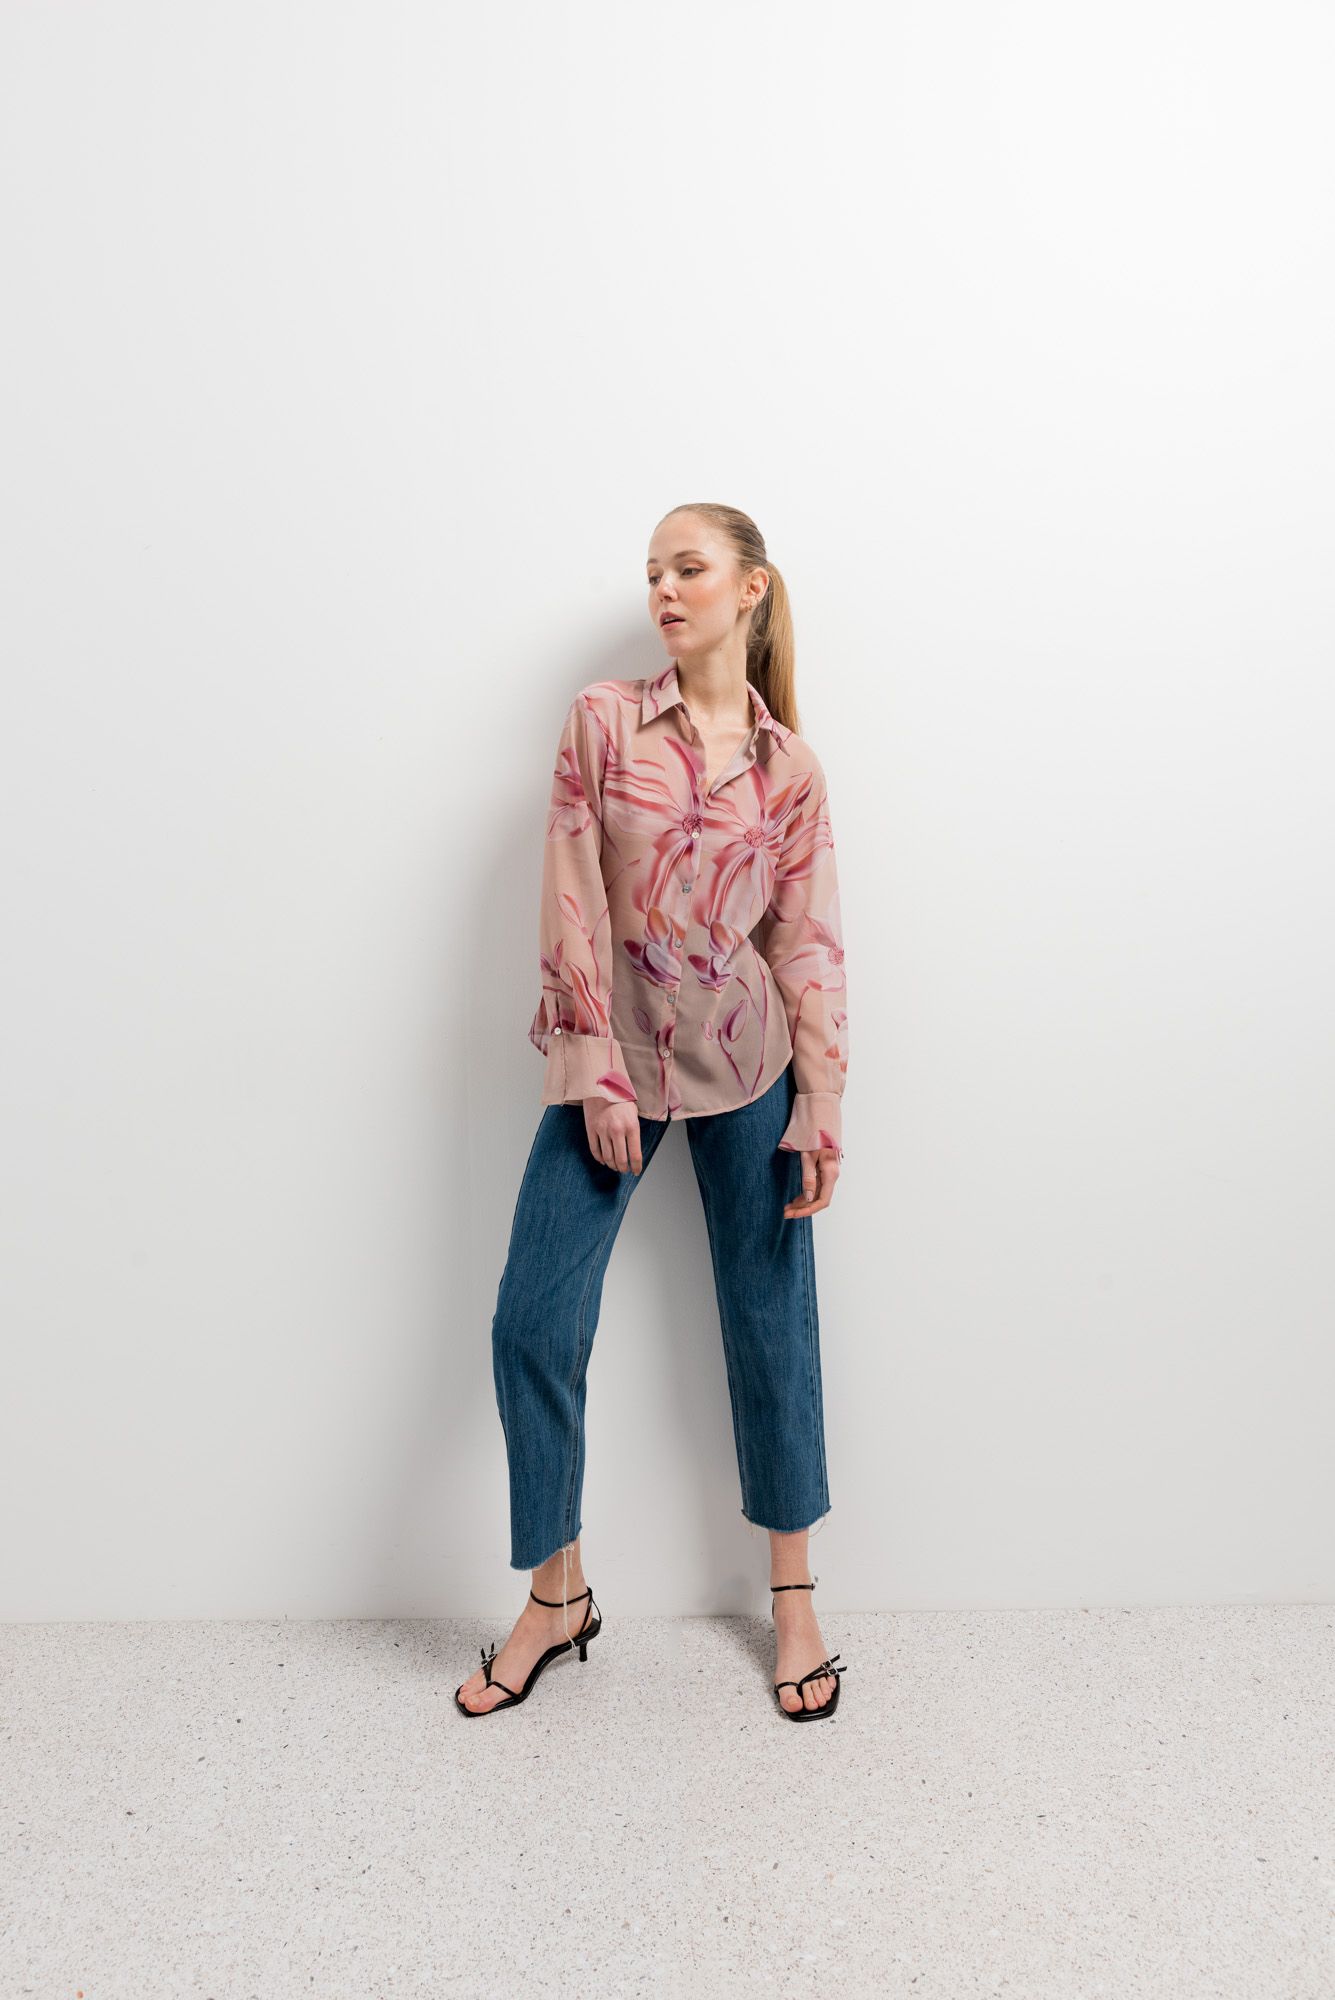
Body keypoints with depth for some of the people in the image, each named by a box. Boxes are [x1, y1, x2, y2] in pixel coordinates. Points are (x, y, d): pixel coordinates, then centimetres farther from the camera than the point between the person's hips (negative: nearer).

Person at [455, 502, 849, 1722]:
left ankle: (793, 1598, 26)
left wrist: (823, 1104, -4)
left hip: (745, 1062, 0)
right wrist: (596, 1067, -10)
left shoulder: (791, 766, 2)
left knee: (771, 1318, 7)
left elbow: (810, 940, 1)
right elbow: (571, 901, -5)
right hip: (610, 1053, 0)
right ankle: (556, 1597, 19)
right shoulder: (603, 720, 0)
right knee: (533, 1322, -2)